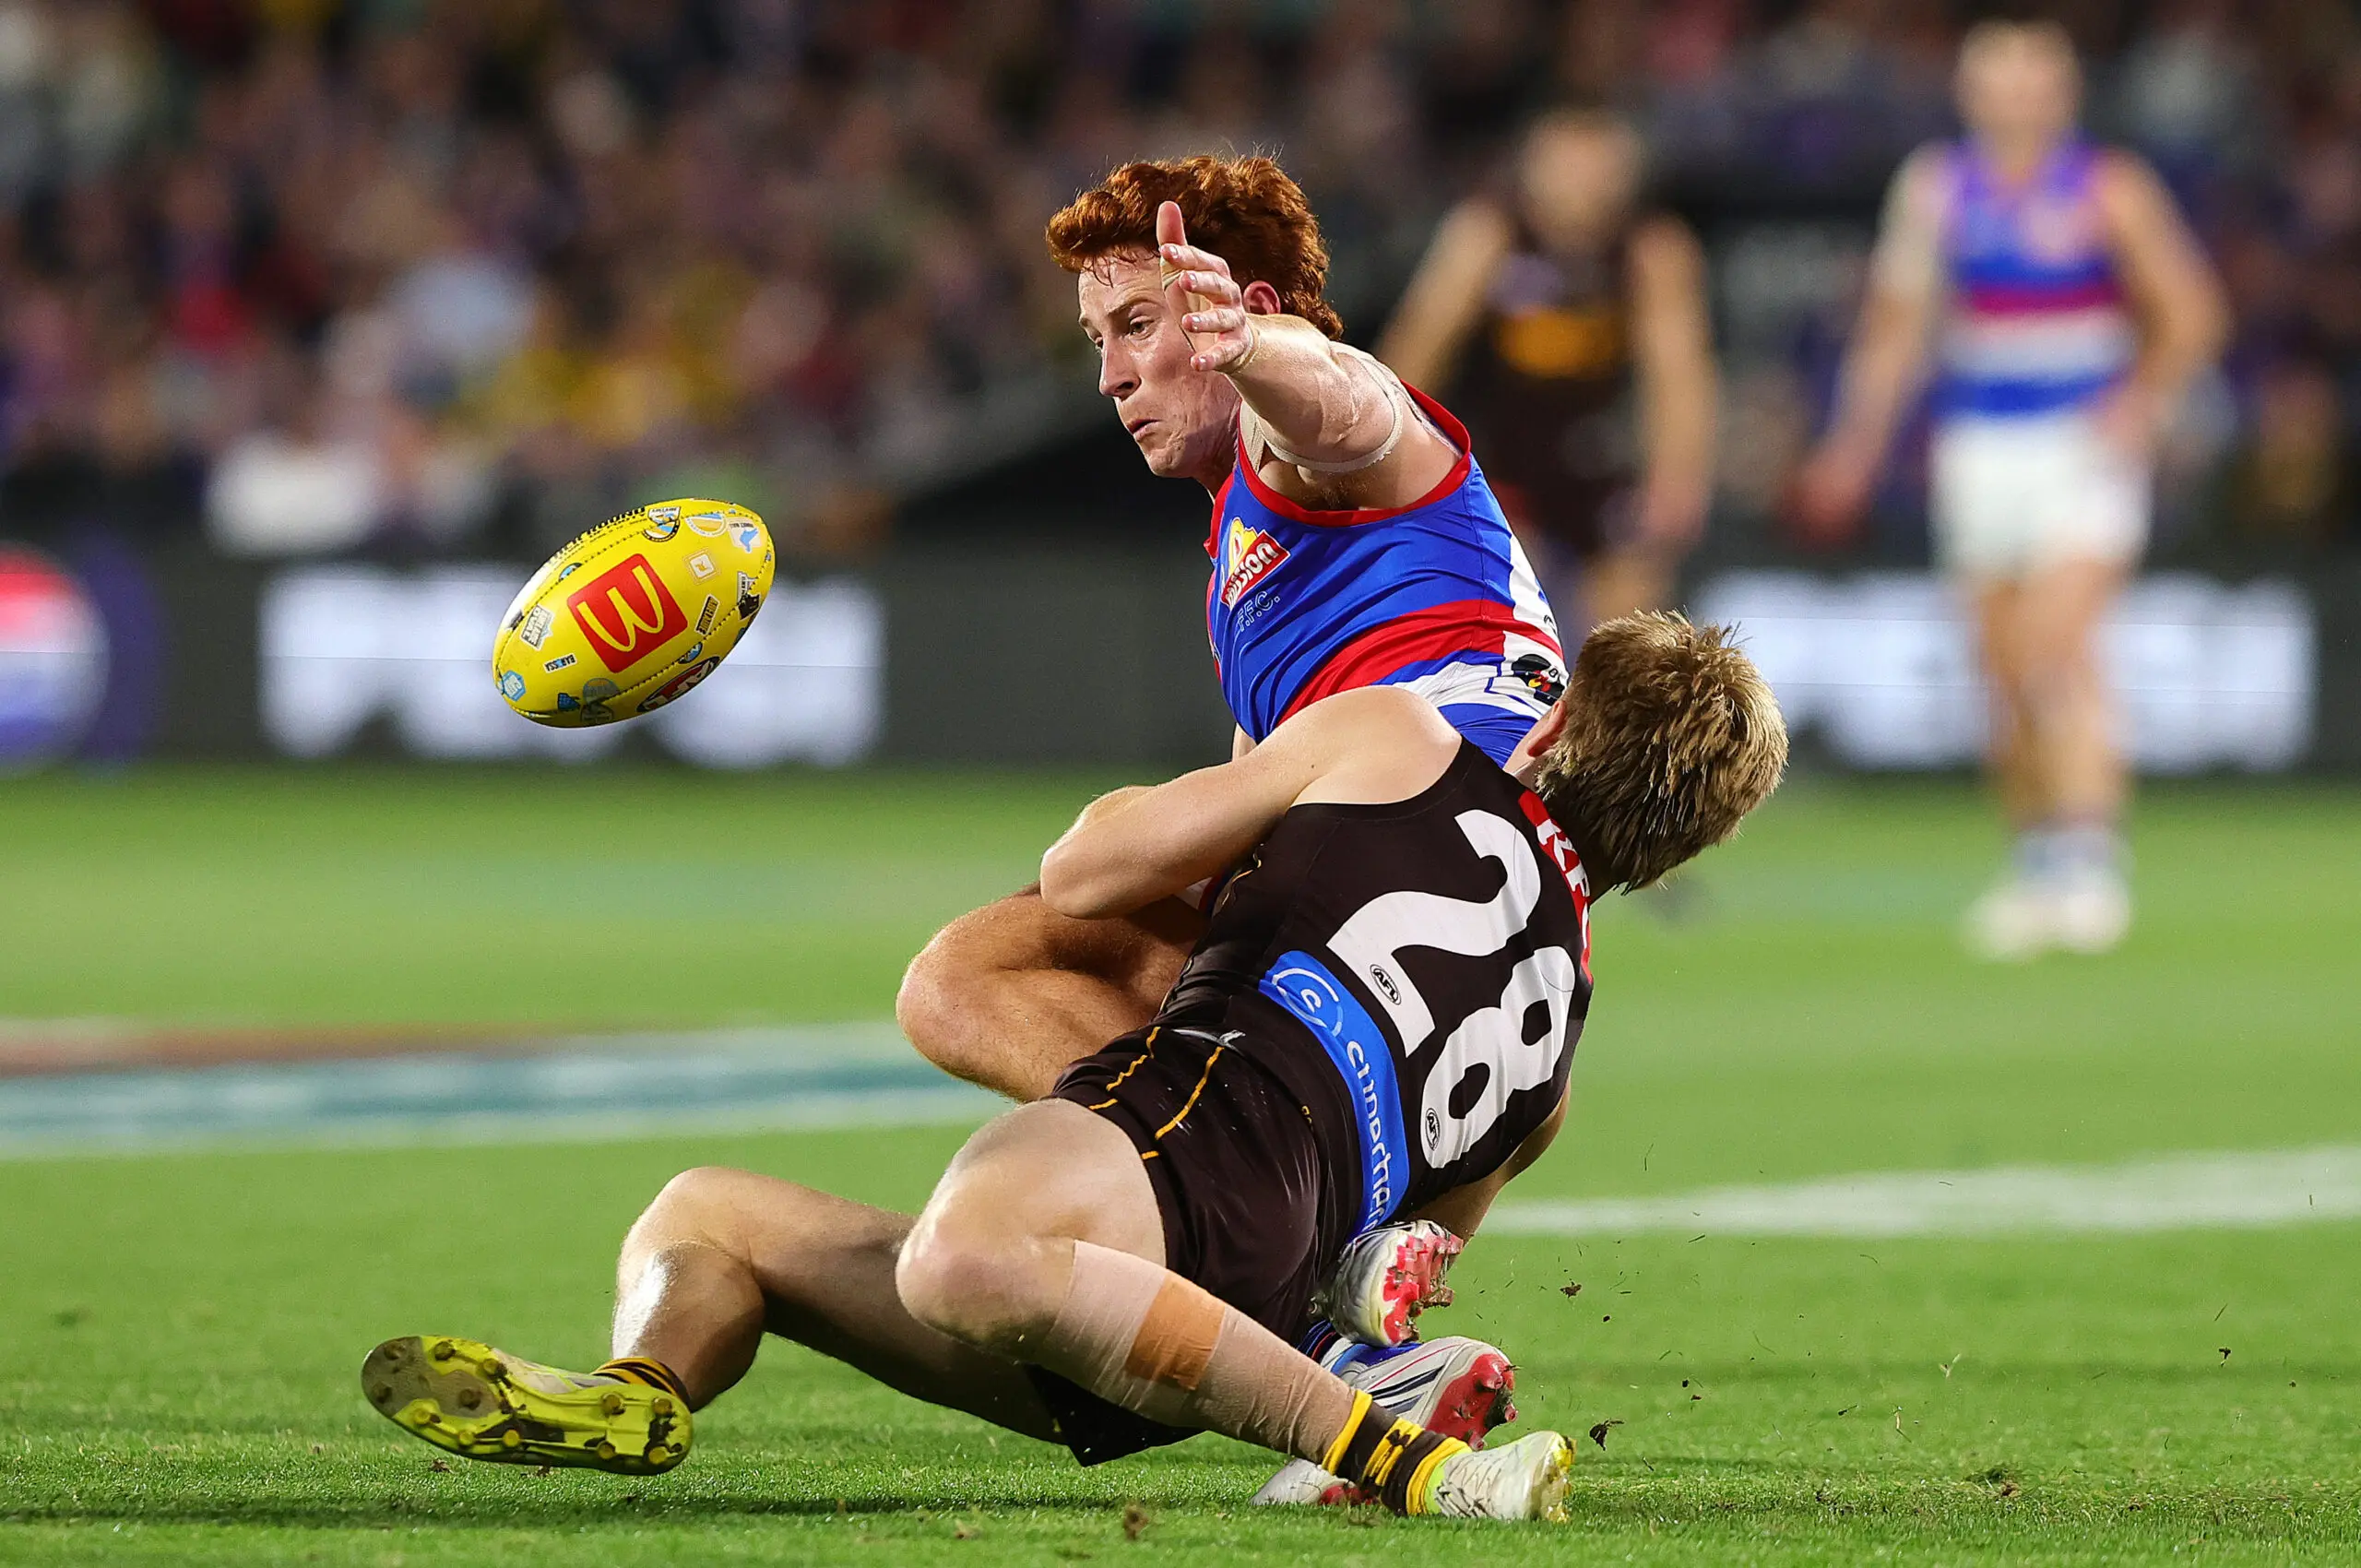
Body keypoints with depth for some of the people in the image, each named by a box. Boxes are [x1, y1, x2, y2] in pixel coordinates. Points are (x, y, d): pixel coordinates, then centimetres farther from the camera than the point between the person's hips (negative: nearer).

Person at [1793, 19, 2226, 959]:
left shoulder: (2110, 191, -2)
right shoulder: (1933, 191, 7)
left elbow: (2189, 313, 0)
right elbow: (1897, 323, 14)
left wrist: (2142, 400, -15)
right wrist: (1857, 446, 7)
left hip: (2086, 447, -4)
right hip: (1978, 448, 4)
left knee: (2060, 650, -18)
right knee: (2007, 677, 5)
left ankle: (2090, 866, -21)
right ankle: (2034, 861, 18)